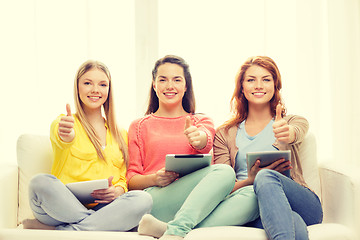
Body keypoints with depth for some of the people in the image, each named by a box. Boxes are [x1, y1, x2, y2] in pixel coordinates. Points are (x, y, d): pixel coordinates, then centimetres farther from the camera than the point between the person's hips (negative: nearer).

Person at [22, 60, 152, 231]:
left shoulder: (120, 134, 23)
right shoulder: (64, 123, 9)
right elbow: (61, 140, -17)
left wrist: (117, 191, -5)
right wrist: (66, 135, -42)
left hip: (103, 207, 4)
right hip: (63, 208, -3)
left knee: (143, 199, -28)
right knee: (41, 182, -34)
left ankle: (57, 232, -25)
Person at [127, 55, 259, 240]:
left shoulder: (202, 121, 21)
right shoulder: (139, 126, 18)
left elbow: (206, 143, -5)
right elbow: (131, 179, 11)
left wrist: (198, 138, -31)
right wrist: (155, 179, -12)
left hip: (196, 201, 3)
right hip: (156, 200, -3)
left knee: (250, 198, -30)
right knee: (224, 172, -28)